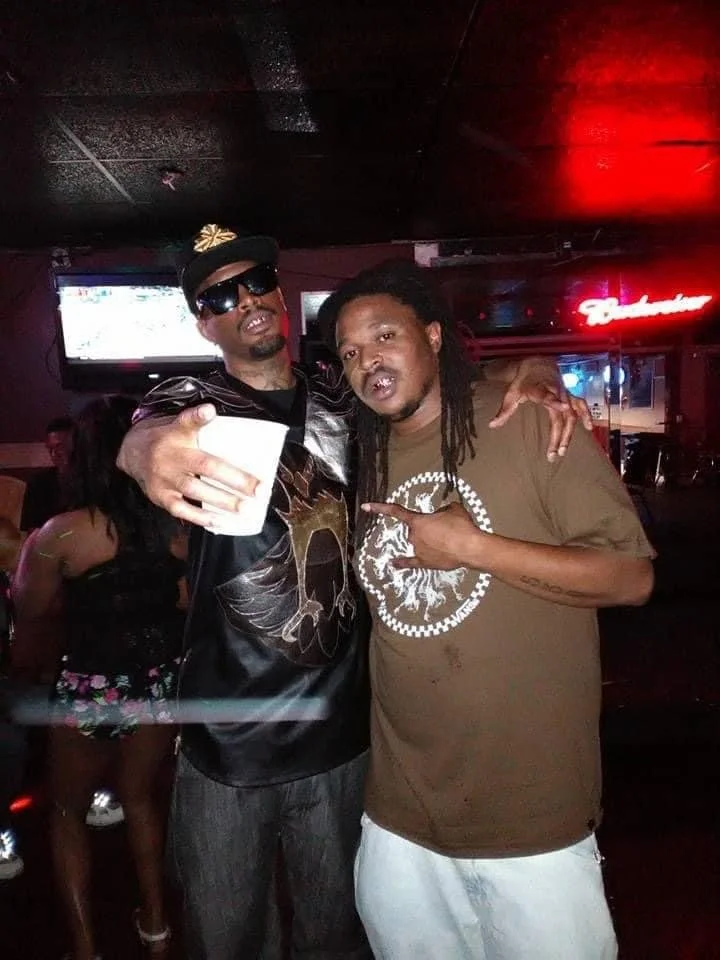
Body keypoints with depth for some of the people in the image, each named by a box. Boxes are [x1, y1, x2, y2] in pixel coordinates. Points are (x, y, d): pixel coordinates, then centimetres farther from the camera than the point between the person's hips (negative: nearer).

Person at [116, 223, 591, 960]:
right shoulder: (192, 401, -5)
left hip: (340, 735, 3)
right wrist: (155, 453, -53)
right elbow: (143, 433, -27)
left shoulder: (342, 400, 4)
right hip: (226, 745, -2)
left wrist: (527, 373, -9)